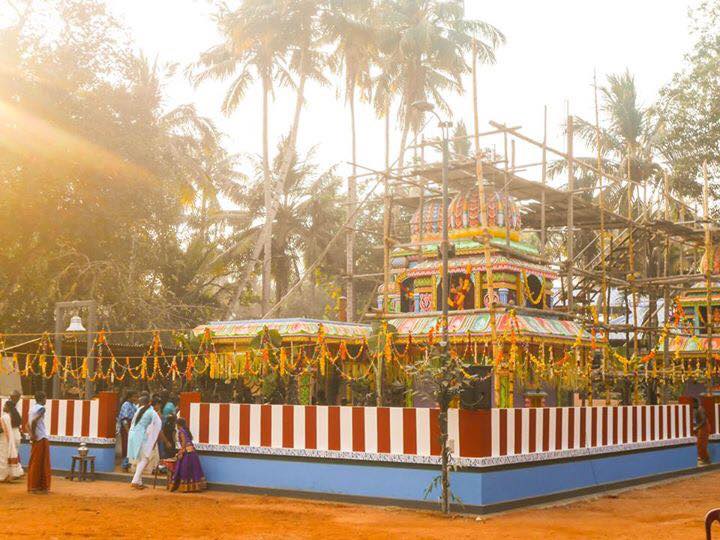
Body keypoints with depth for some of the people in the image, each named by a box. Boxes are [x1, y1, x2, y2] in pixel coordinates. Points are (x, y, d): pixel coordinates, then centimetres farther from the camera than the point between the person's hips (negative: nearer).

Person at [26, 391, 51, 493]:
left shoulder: (32, 408, 14)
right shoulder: (41, 408, -12)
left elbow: (28, 425, 14)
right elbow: (34, 421, -27)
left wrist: (32, 435, 4)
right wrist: (33, 435, -17)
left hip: (36, 439, 8)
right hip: (42, 439, -8)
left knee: (34, 463, 12)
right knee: (42, 463, -3)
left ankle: (33, 486, 17)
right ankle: (42, 486, 0)